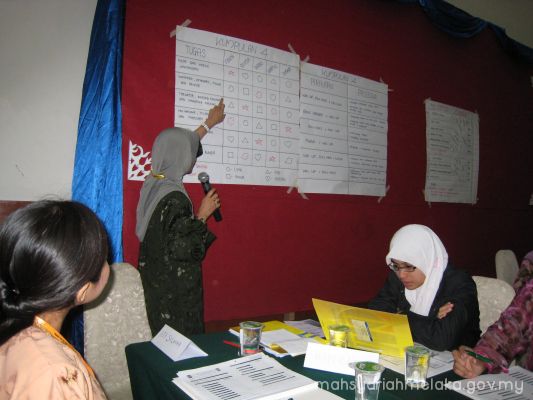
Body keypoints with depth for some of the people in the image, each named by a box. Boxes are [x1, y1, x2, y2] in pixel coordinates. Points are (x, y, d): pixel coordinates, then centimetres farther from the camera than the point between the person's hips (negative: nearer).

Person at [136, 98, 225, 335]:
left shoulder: (153, 182, 0)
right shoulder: (175, 198, -25)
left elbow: (176, 148, 16)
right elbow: (182, 249, -23)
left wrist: (209, 124, 28)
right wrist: (202, 215, -13)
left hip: (155, 280, 9)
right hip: (175, 288, -8)